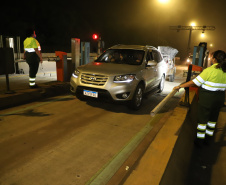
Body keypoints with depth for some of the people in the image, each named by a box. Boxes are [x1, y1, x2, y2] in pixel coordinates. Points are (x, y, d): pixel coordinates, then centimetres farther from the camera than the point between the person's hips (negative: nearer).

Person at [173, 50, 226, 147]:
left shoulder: (209, 70, -18)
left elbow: (195, 82, -18)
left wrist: (180, 86, -12)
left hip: (207, 98, -6)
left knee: (203, 119, 6)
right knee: (213, 119, 18)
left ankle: (199, 140, 17)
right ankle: (208, 138, 33)